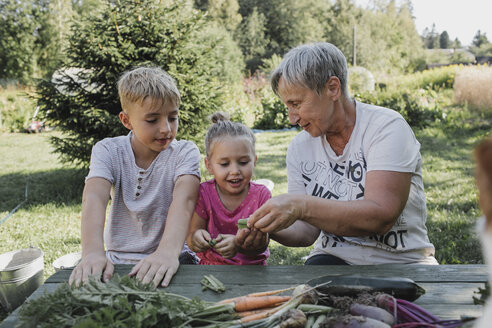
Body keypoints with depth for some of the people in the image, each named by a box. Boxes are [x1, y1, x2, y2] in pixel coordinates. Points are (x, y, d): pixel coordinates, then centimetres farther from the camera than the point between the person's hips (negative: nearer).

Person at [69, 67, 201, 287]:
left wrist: (168, 251, -43)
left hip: (170, 260, -1)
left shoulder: (185, 152, -5)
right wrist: (92, 252, -38)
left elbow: (183, 200, -23)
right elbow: (94, 197, -19)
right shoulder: (107, 151, -2)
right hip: (118, 262, 1)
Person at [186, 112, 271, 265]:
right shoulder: (204, 193, -5)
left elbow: (262, 245, -12)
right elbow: (191, 236, -5)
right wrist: (195, 238, -29)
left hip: (252, 267, 0)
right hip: (211, 265, 0)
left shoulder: (261, 195, -6)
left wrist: (238, 244, -33)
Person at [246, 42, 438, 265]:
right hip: (333, 259, 2)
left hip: (402, 262, -1)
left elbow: (381, 216, -25)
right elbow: (307, 230, 2)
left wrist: (300, 206, -33)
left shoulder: (387, 127, -13)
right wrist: (269, 227, -18)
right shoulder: (300, 146, 3)